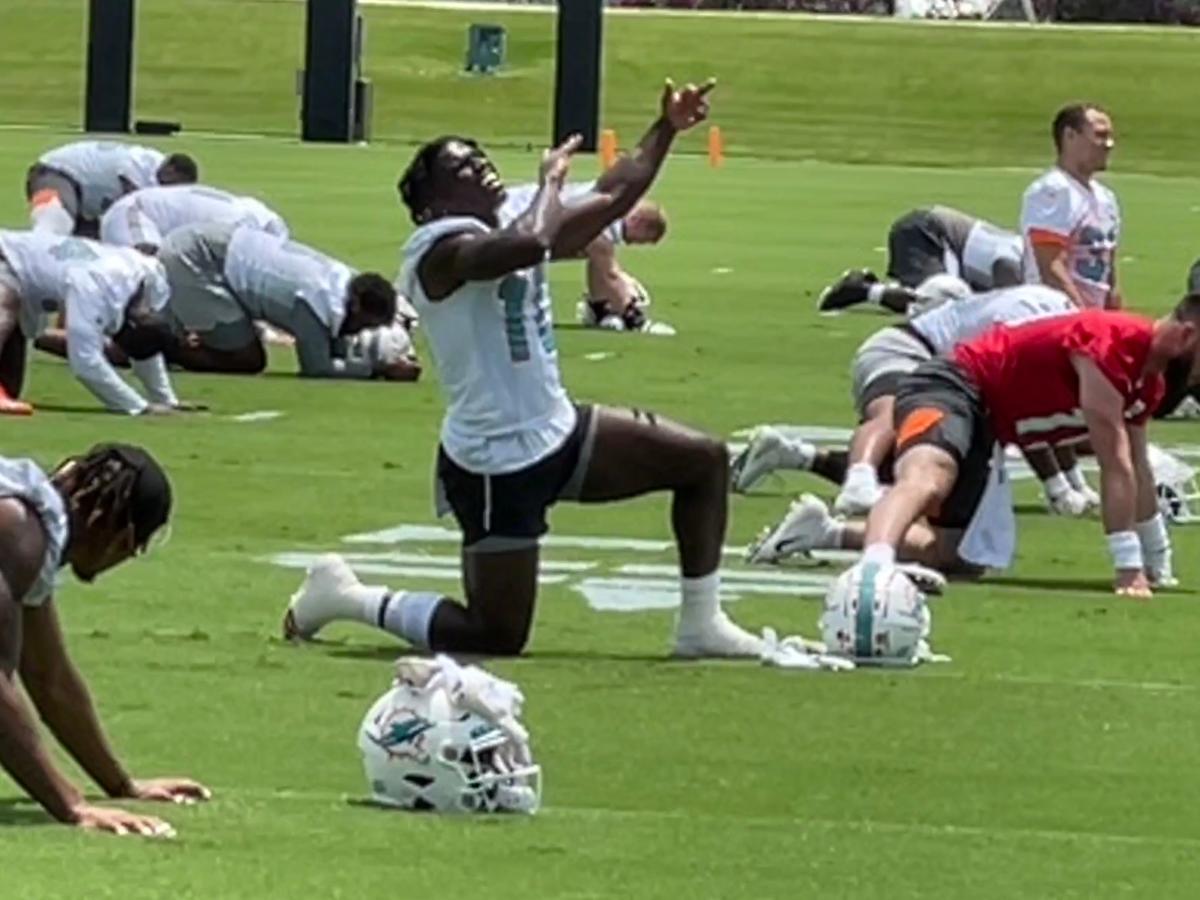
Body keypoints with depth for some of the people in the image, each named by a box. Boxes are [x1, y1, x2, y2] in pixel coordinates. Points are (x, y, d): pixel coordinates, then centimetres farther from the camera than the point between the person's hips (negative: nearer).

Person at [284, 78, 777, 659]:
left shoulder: (510, 231, 10)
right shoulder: (442, 249, -20)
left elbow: (613, 198, 18)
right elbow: (531, 243, -40)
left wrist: (665, 130, 11)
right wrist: (551, 180, -21)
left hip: (557, 436, 10)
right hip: (496, 465, -10)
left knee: (704, 460, 9)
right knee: (496, 639, -3)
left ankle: (700, 624, 15)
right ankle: (347, 598, 16)